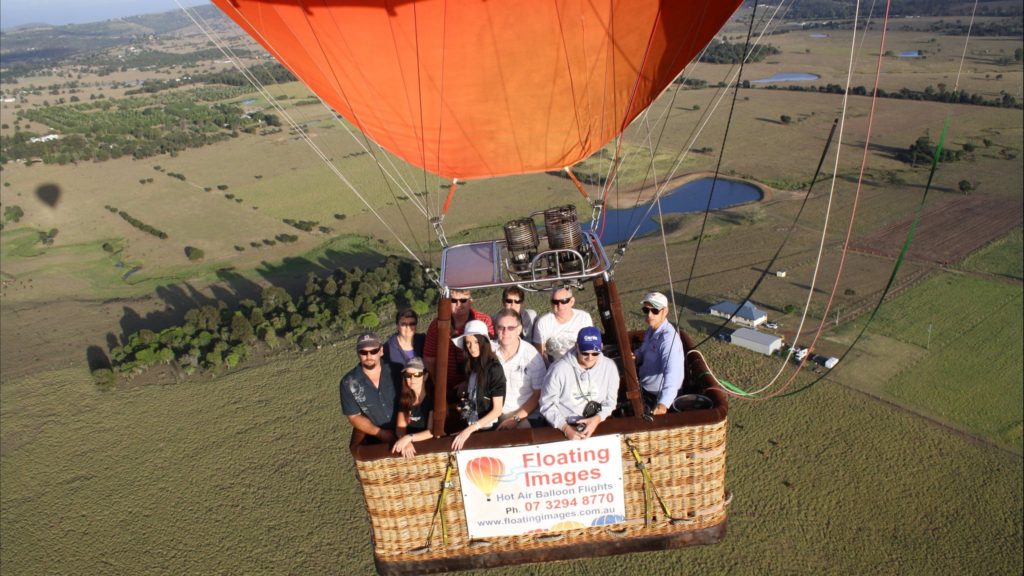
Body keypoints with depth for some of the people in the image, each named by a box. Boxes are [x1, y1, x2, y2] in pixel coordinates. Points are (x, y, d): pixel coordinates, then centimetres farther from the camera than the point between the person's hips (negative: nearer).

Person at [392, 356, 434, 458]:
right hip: (413, 447, 2)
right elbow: (400, 427, 0)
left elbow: (433, 432, -14)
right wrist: (406, 442, -19)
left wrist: (409, 437, -25)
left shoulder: (433, 397, -11)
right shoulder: (404, 398, 3)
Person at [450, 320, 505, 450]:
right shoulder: (472, 365, 5)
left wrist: (470, 429, -18)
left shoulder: (494, 368, -13)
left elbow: (497, 410, -14)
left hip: (487, 429, -6)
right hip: (470, 426, 6)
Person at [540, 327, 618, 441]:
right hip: (562, 427, -2)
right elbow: (547, 405, -9)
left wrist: (597, 419, -14)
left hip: (596, 425, 2)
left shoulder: (609, 367, -4)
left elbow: (610, 402, 4)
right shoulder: (559, 369, -14)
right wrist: (565, 428, -20)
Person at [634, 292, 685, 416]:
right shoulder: (652, 329, -1)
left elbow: (672, 374, -41)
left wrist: (663, 403, -55)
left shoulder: (669, 338, -30)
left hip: (656, 396, -8)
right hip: (644, 387, 8)